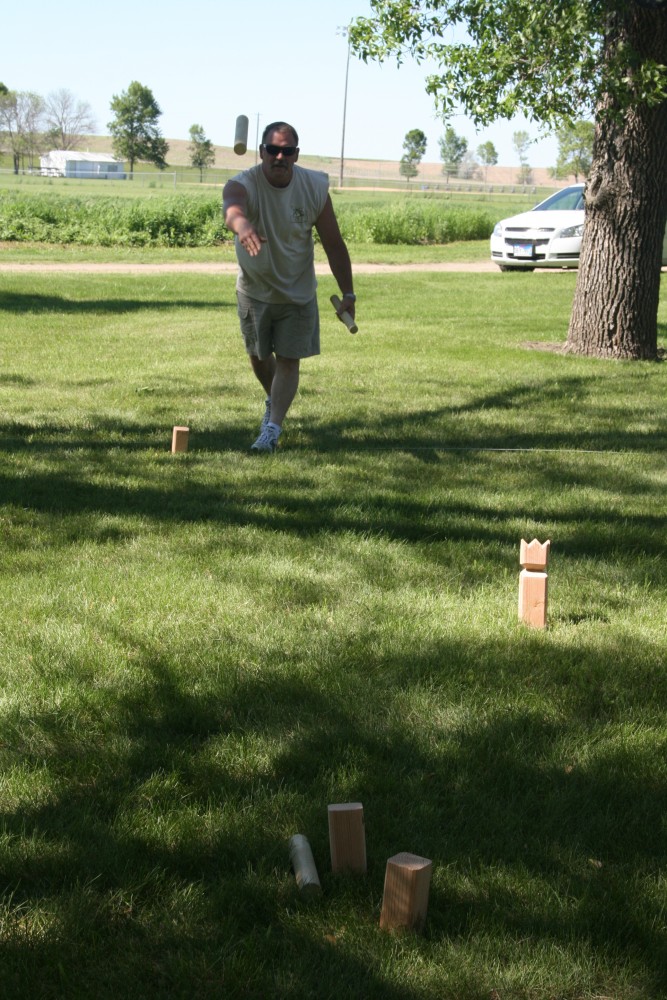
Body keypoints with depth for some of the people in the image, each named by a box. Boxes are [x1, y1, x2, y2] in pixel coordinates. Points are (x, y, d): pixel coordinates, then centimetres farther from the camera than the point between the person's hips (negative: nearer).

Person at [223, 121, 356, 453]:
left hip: (298, 293, 0)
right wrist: (242, 225, -75)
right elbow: (232, 209, -51)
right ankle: (274, 402, 45)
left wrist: (348, 293, -12)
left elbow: (333, 243, -10)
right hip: (254, 290, 0)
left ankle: (272, 428, -1)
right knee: (258, 356, 17)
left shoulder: (315, 187, -17)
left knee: (288, 360, -5)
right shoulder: (244, 184, -24)